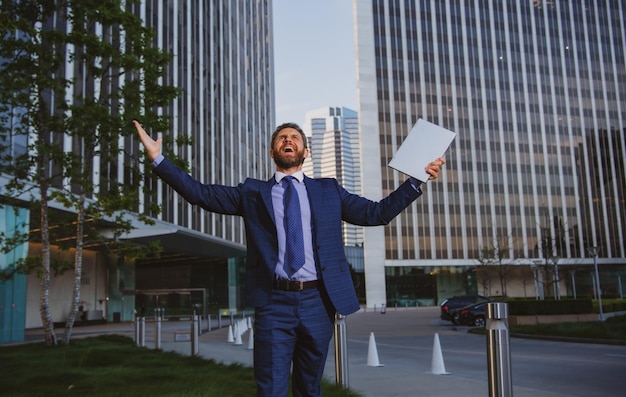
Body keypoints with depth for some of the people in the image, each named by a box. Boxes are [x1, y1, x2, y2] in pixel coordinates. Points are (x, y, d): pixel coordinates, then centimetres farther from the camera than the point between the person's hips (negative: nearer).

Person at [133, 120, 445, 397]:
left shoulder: (328, 190, 14)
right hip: (273, 303, -1)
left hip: (317, 303, 2)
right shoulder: (252, 192, 12)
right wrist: (157, 158, 0)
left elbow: (377, 212, 13)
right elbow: (202, 193, 6)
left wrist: (418, 179, 7)